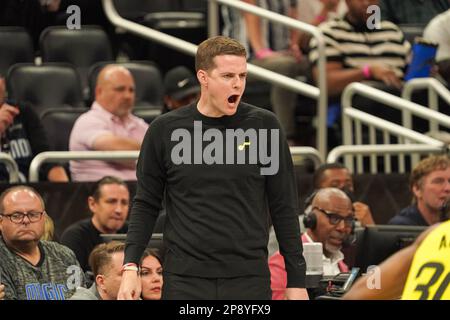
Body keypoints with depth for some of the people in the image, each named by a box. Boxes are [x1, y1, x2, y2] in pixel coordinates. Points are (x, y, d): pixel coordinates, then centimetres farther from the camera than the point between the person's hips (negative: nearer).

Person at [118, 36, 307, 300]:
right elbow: (146, 204, 8)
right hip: (185, 279, 0)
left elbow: (284, 208, 4)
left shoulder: (264, 126, 1)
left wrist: (297, 280, 2)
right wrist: (131, 266, -3)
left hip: (249, 279, 0)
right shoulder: (165, 130, 1)